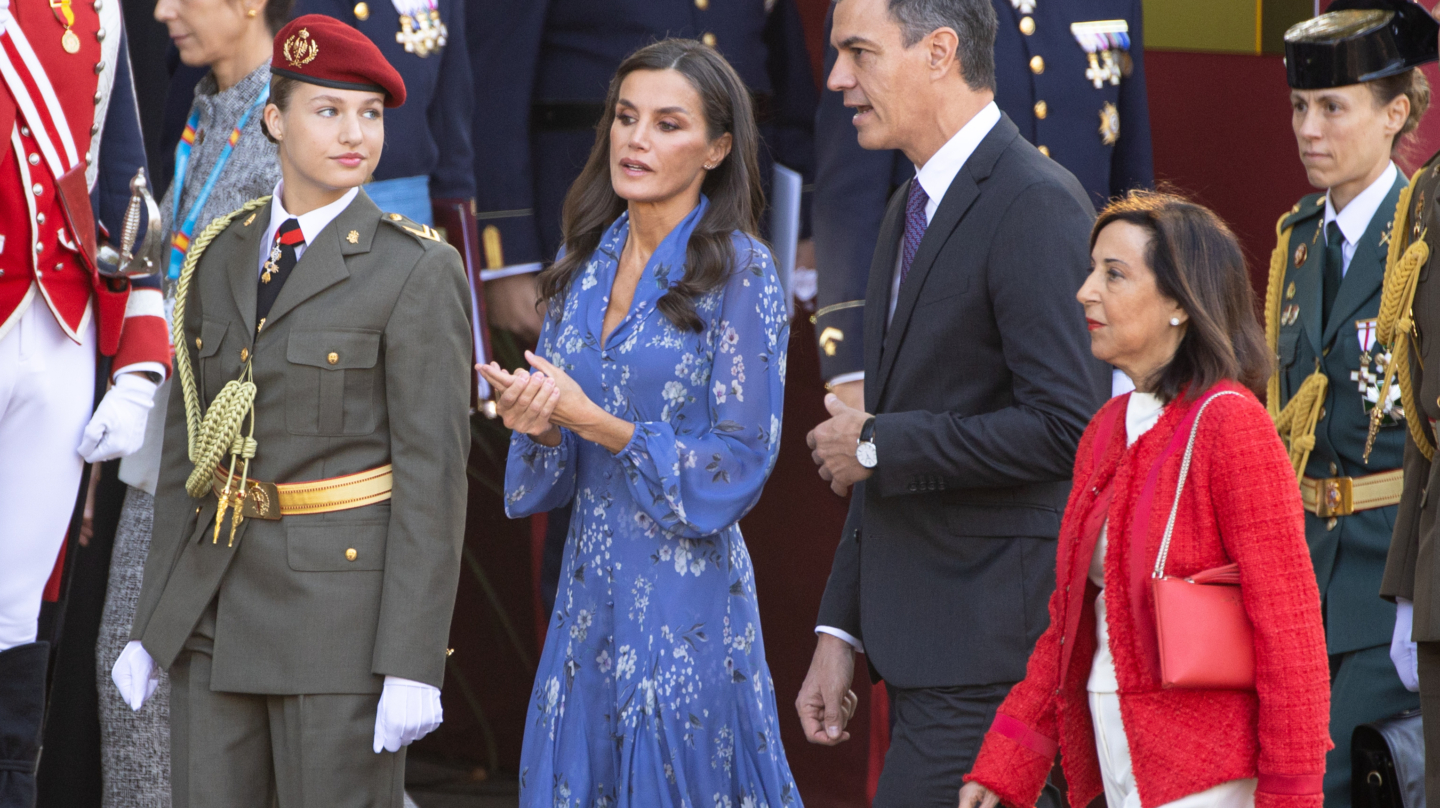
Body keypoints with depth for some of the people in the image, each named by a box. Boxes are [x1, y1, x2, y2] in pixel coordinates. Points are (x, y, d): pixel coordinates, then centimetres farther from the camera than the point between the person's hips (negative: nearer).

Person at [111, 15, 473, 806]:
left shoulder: (418, 271, -8)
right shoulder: (222, 258, 9)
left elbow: (434, 471, -11)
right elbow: (188, 444, 13)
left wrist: (414, 665, -16)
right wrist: (151, 624, 10)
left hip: (347, 598, -6)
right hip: (218, 597, 6)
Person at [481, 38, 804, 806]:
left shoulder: (739, 273, -8)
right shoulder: (586, 266, 10)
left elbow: (739, 464, -12)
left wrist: (593, 422, -15)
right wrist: (537, 423, -8)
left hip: (687, 596, -6)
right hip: (591, 590, 6)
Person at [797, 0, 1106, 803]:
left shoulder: (1036, 205, -13)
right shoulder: (912, 209, 17)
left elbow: (1065, 427, -22)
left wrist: (877, 444, -13)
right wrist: (841, 631, 18)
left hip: (994, 646, -9)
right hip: (925, 641, 9)